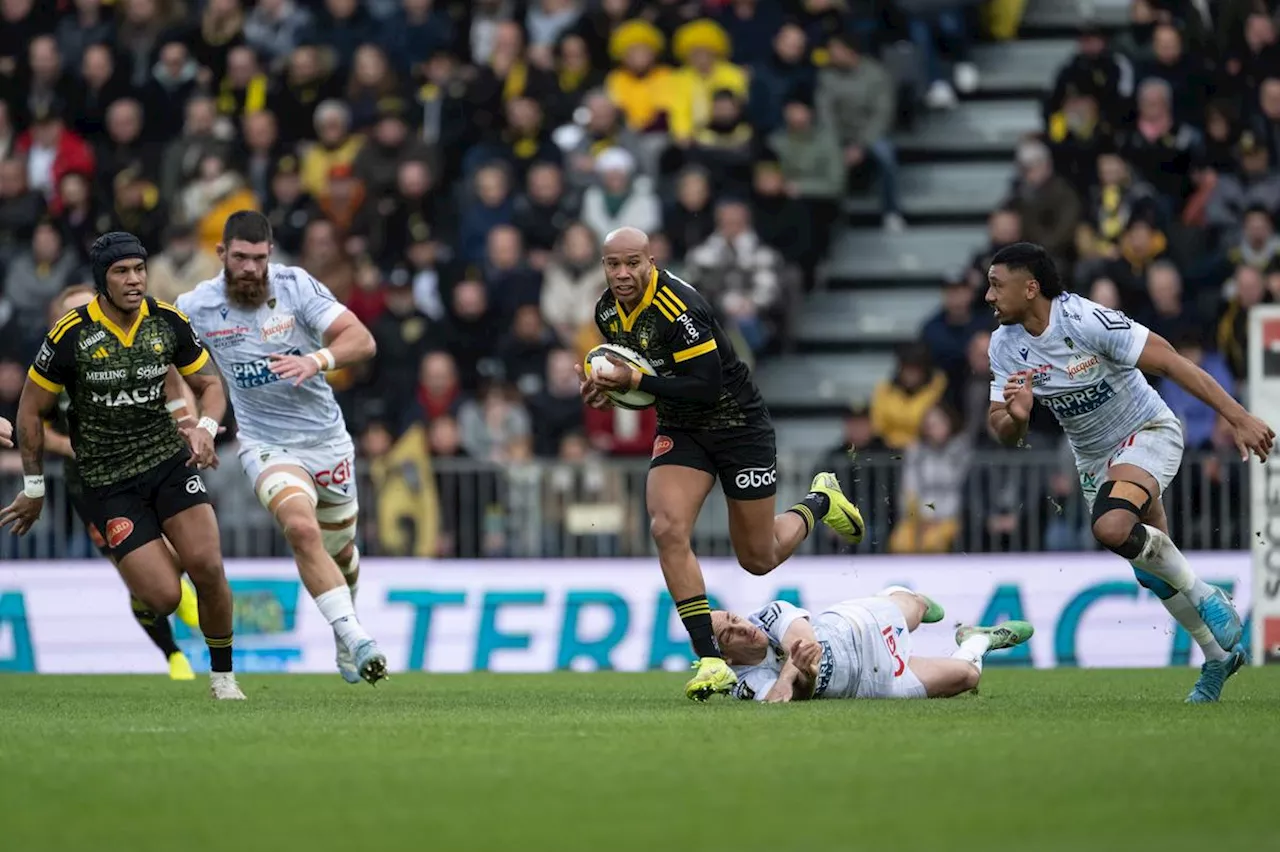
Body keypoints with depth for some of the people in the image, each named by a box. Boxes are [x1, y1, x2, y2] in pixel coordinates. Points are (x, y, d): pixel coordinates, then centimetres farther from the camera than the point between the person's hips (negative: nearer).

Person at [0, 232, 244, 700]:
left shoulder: (169, 322, -3)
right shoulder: (71, 335, -13)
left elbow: (210, 384, 11)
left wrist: (206, 428, -10)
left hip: (168, 458, 3)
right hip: (107, 482, -3)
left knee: (207, 567, -16)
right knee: (164, 598, -13)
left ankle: (222, 675, 4)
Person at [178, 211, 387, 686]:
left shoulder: (296, 286, -12)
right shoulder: (196, 308, -9)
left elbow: (362, 341, -17)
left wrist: (317, 360, -37)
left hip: (326, 437, 2)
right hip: (266, 445, -2)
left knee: (340, 551, 17)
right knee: (302, 530, -30)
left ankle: (344, 636, 47)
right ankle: (356, 639, -30)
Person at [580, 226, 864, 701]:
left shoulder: (679, 308, -28)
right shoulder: (608, 312, -4)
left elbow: (706, 386, -30)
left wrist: (635, 381, -30)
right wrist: (606, 389, -7)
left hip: (738, 425, -6)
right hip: (680, 430, 6)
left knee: (758, 559, 7)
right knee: (667, 529, -20)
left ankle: (819, 502, 40)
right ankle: (710, 660, -16)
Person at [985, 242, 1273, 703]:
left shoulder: (1087, 321, -28)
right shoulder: (1005, 345, -8)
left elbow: (1170, 362, -27)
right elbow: (1003, 433, -3)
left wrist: (1239, 418, -30)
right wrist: (1015, 416, -30)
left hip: (1148, 434, -7)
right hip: (1093, 457, 7)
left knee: (1112, 527, -33)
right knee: (1153, 570, 14)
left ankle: (1208, 599, -12)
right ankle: (1219, 656, 34)